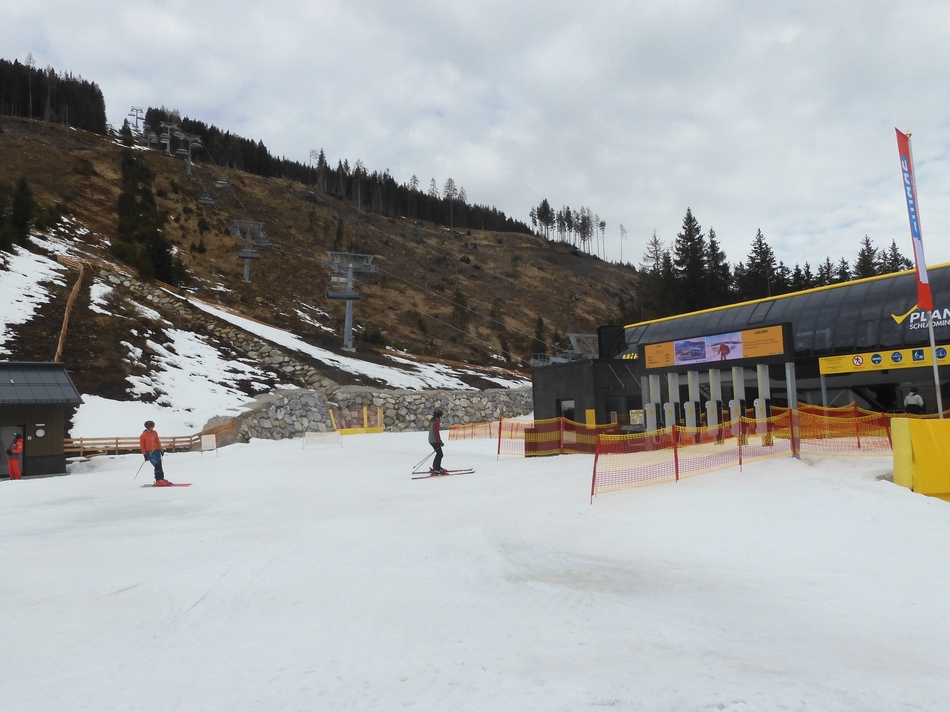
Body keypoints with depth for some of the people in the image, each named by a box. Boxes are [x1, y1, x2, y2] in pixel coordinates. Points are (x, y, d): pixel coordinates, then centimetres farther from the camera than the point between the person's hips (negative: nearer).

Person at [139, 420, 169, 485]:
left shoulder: (154, 433, 6)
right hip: (149, 453, -6)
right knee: (157, 466, -12)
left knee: (160, 466, 5)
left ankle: (162, 479, 11)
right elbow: (142, 446, -4)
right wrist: (145, 455, -6)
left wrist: (160, 449, 12)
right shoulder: (143, 436, -9)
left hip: (156, 451, 6)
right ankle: (158, 481, -8)